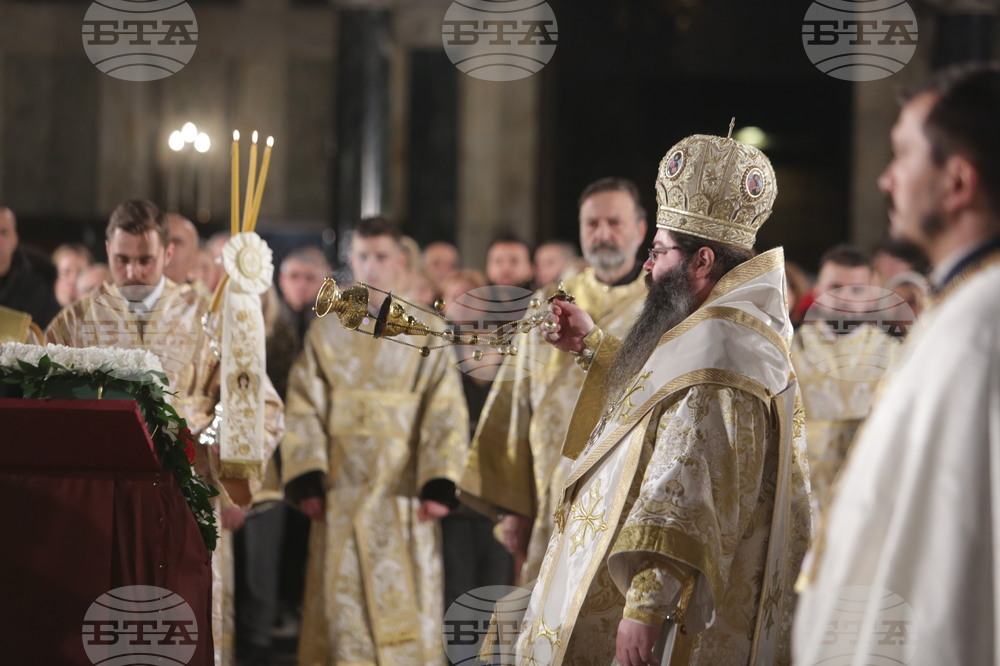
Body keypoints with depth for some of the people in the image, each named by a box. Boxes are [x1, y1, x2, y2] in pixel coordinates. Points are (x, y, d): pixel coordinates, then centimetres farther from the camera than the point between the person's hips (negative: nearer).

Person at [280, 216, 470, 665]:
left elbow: (446, 416, -1)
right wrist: (306, 481, -10)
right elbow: (303, 413, 3)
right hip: (341, 497, 1)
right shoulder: (325, 334, 8)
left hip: (404, 499, -1)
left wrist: (439, 485, -14)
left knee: (408, 606, -2)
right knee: (343, 610, -1)